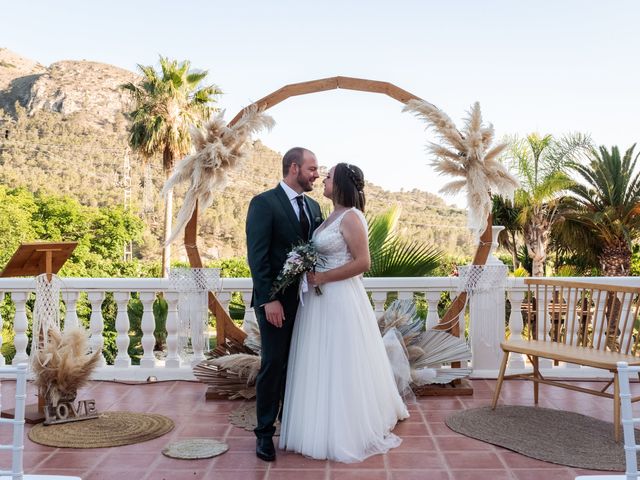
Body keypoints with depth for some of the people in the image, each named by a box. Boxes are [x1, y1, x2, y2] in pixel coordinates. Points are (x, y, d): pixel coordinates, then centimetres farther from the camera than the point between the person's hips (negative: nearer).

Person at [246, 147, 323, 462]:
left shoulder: (313, 206, 12)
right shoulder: (264, 203, -8)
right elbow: (257, 256, -14)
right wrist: (268, 300, -19)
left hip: (307, 298, 6)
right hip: (276, 300, -6)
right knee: (273, 363, 0)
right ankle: (265, 432, 13)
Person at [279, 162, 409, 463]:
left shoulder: (351, 217, -15)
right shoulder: (334, 216, 13)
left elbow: (362, 262, -21)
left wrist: (321, 278, -19)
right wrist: (315, 275, 4)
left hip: (340, 299, -9)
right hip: (323, 298, 9)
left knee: (342, 367, 0)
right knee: (324, 366, 15)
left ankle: (349, 433, 14)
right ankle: (331, 426, 27)